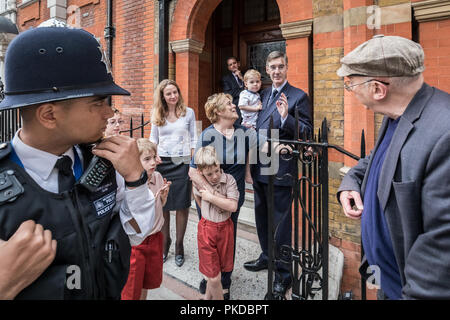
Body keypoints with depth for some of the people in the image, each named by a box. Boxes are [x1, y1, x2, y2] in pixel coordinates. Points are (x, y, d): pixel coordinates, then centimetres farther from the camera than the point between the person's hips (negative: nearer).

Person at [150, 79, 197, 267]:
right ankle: (165, 240, 26)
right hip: (162, 162, 2)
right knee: (162, 204, 5)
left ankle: (179, 244, 18)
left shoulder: (188, 112, 4)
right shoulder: (157, 114, 8)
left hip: (182, 162, -1)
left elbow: (193, 139, 5)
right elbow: (153, 139, 14)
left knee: (182, 205, 2)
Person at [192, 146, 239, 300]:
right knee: (214, 278, 1)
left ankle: (208, 296, 41)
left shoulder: (229, 179, -15)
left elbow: (233, 206, -24)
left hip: (225, 228, 1)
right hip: (207, 229, 0)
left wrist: (211, 197, -24)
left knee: (218, 269, 17)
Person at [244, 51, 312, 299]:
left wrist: (286, 117, -26)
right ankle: (267, 257, 42)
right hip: (260, 169, 7)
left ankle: (283, 273, 20)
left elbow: (307, 132, -13)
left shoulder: (298, 96, -7)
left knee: (280, 222, 3)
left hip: (280, 170, -7)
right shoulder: (263, 94, 13)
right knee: (261, 217, 21)